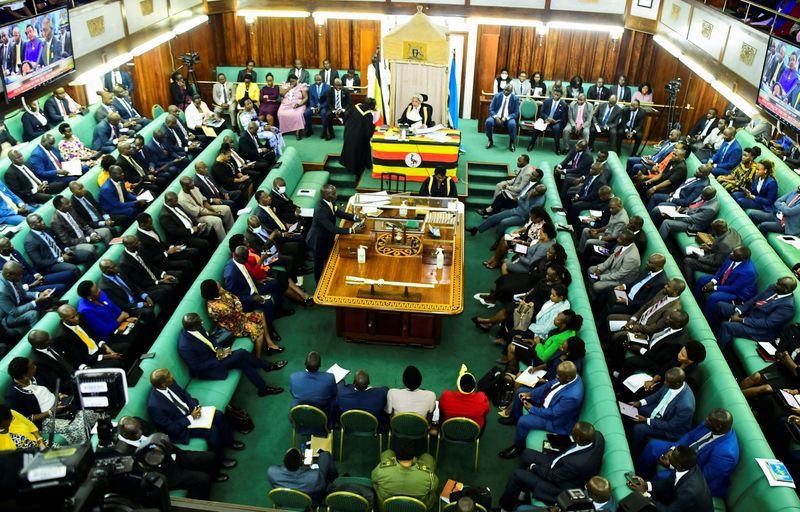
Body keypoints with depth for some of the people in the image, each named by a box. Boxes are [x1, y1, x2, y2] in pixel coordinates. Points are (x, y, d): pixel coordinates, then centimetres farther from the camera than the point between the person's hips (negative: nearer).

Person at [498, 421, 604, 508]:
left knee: (517, 475, -3)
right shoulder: (597, 436, -23)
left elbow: (553, 476, -21)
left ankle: (505, 507, 22)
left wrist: (534, 467, -5)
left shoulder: (578, 463, -41)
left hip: (560, 484, -8)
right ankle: (521, 491, 34)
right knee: (527, 454, 14)